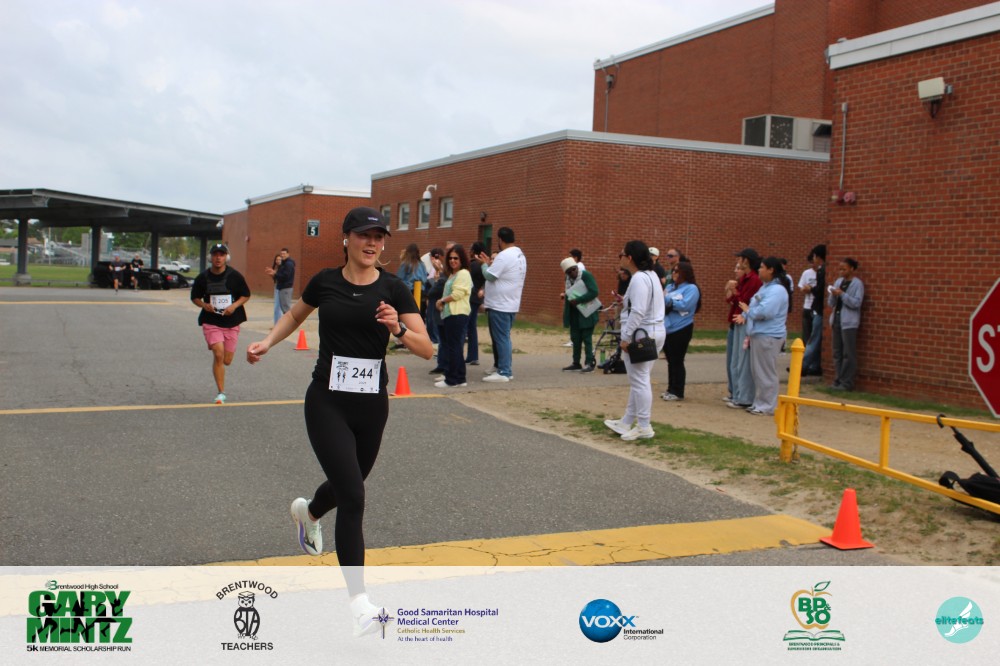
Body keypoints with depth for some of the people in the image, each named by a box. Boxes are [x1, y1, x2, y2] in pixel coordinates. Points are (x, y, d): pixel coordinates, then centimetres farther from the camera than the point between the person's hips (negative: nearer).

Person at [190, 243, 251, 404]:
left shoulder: (234, 275, -3)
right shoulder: (203, 277, 0)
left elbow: (246, 295, 5)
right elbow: (195, 297, 10)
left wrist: (234, 306, -13)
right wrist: (204, 305, -11)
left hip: (232, 322, 1)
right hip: (211, 322, -1)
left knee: (227, 360, 4)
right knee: (218, 354, -17)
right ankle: (221, 393, -9)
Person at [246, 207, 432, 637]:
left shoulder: (393, 289, -3)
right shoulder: (325, 282, -1)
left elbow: (427, 349, -7)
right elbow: (296, 314, 21)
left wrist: (398, 329, -25)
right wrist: (267, 343, 6)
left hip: (372, 404, 2)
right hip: (327, 402, -2)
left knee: (348, 486, 21)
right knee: (353, 497, -13)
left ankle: (308, 512, 58)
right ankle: (359, 600, -4)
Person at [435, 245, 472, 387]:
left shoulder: (463, 274, -9)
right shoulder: (452, 274, 22)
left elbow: (457, 294, -17)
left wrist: (441, 300, -4)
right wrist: (442, 303, 5)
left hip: (458, 315, -10)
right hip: (450, 314, 10)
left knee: (454, 347, -8)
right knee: (452, 347, 11)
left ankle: (452, 379, -5)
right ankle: (458, 378, 16)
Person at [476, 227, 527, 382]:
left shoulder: (504, 256, -19)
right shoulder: (520, 255, 13)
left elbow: (489, 276, -18)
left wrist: (485, 264, -1)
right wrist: (491, 263, 11)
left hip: (499, 305, -10)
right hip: (511, 304, 10)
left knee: (501, 339, -6)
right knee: (503, 338, 17)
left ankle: (504, 372, -5)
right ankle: (501, 367, 24)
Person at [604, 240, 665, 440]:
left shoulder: (638, 279, -18)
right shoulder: (650, 275, 15)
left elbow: (638, 312, -24)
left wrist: (626, 337, -21)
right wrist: (625, 300, 18)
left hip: (641, 335, -11)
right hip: (654, 332, 11)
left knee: (639, 380, -4)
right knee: (639, 380, 16)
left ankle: (644, 427, 2)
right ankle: (627, 422, 25)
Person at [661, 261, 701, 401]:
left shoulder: (691, 288, -8)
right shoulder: (670, 287, 14)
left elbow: (685, 305, -20)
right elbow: (662, 302, 11)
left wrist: (667, 300, -14)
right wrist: (662, 301, -11)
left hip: (681, 329, -7)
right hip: (668, 329, 7)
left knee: (677, 361, -2)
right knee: (670, 360, 13)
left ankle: (677, 392, 5)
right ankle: (671, 389, 22)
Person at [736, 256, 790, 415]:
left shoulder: (777, 290, -17)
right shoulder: (765, 287, 17)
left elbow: (764, 311, -28)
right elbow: (755, 306, 19)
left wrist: (748, 311, -10)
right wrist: (745, 316, -2)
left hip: (768, 336, -10)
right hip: (758, 334, 10)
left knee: (766, 372, -4)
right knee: (757, 370, 15)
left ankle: (768, 406, 4)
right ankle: (759, 403, 24)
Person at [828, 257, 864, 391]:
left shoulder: (857, 283, -4)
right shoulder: (838, 281, 14)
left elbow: (856, 303, -14)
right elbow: (830, 303, 14)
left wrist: (842, 294, -19)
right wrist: (833, 295, -6)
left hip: (849, 323, -7)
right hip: (836, 320, 7)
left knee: (848, 354, -6)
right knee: (837, 353, 9)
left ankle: (847, 383, -4)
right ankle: (838, 380, 15)